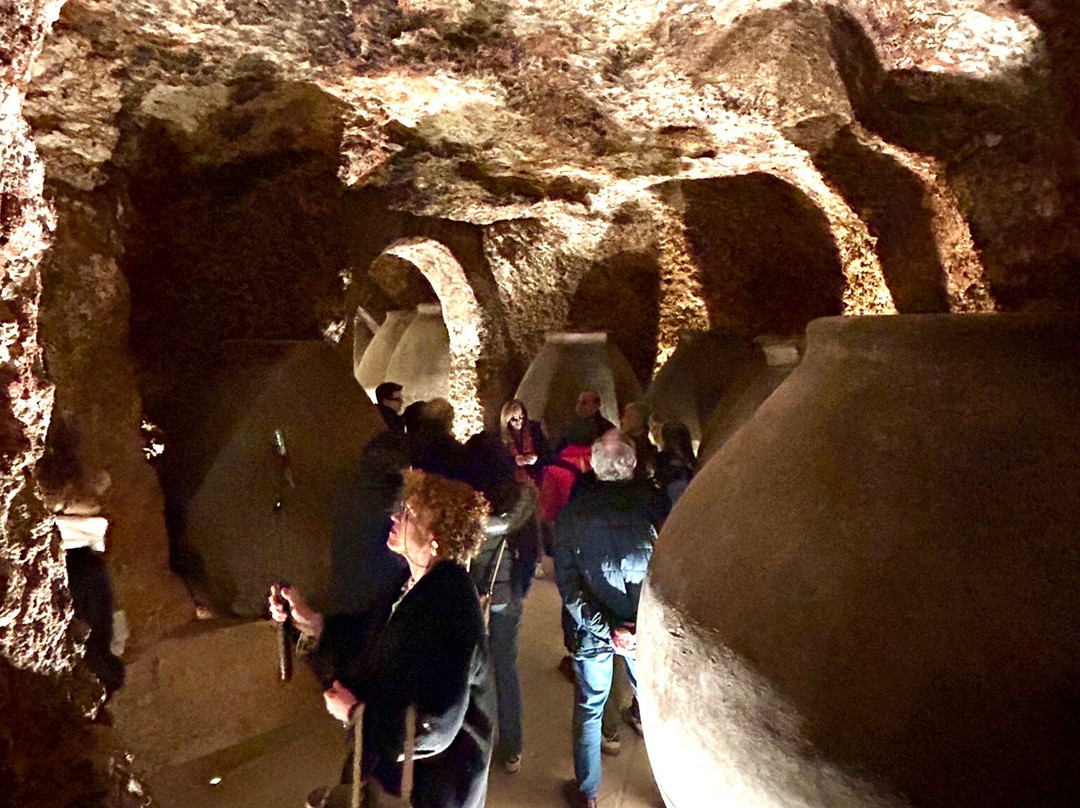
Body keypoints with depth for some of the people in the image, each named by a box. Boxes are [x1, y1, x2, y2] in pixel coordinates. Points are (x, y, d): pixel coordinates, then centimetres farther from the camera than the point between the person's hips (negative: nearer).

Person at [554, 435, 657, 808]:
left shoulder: (571, 513, -10)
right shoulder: (651, 504, -13)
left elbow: (566, 582, -13)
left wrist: (606, 629, -16)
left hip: (591, 632, 1)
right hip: (647, 629, 0)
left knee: (589, 709, 19)